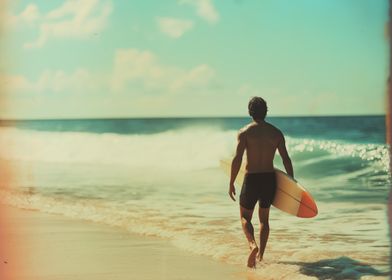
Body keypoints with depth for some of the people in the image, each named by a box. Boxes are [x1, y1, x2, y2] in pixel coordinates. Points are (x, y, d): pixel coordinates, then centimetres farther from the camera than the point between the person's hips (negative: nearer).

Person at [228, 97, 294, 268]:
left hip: (251, 179, -3)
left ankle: (253, 245, -17)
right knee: (264, 218, 18)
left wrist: (231, 183, -7)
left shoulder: (245, 132, -8)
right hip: (270, 178, 3)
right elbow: (286, 159, 2)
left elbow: (237, 159, -14)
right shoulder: (276, 133, 2)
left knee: (245, 217, 10)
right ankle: (260, 255, 19)